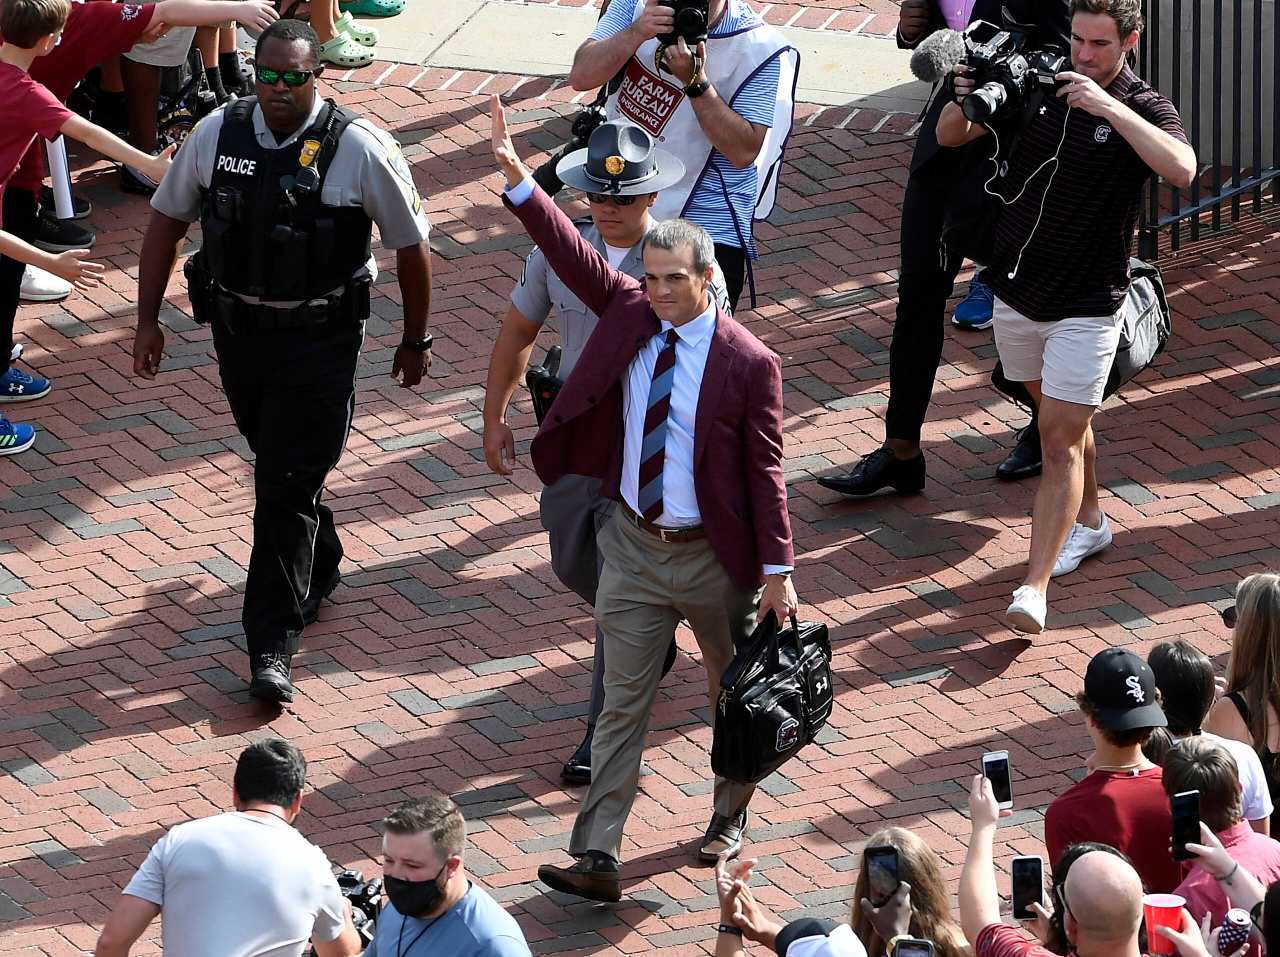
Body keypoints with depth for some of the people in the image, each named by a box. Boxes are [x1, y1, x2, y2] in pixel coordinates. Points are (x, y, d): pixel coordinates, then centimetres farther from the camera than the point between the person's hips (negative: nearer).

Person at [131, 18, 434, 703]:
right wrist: (148, 318, 5)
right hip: (237, 331, 4)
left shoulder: (360, 150, -16)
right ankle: (318, 569, 47)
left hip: (320, 340, -4)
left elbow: (411, 246, -3)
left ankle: (272, 647, -5)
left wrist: (414, 341, 4)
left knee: (288, 486, -8)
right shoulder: (217, 134, -6)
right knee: (275, 463, 21)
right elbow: (167, 220, 8)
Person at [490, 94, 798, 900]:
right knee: (623, 703, 2)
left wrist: (778, 571, -12)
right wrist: (518, 180, -19)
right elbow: (574, 255, -7)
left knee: (735, 693, 16)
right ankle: (597, 857, -2)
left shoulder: (749, 363, -14)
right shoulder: (631, 312, -2)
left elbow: (766, 471, -13)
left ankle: (731, 815, 39)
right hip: (635, 545, 3)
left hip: (713, 556, -3)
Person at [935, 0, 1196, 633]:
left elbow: (1182, 169, -32)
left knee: (1060, 438, -9)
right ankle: (1087, 521, 45)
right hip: (1016, 290, 5)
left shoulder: (1144, 109, -12)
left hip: (1087, 307, -5)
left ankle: (1034, 589, -11)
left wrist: (1110, 107, -36)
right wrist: (964, 102, -20)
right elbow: (949, 138, 4)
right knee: (1060, 417, 22)